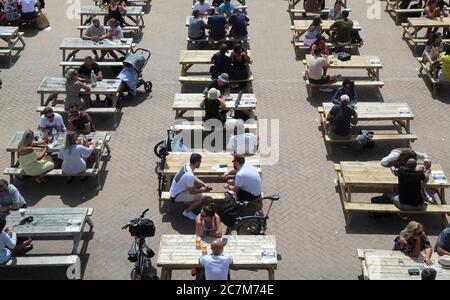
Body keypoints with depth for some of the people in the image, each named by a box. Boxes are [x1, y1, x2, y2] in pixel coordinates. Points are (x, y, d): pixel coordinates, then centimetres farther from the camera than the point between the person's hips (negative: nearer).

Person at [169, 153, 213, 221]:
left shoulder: (187, 165, -7)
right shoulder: (189, 175, -34)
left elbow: (194, 178, 11)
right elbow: (192, 191, -23)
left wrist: (204, 184, -2)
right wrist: (203, 190, -9)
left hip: (176, 189, 9)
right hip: (176, 196, -9)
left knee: (200, 184, 9)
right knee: (200, 198, -20)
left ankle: (188, 198, 18)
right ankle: (187, 212, 1)